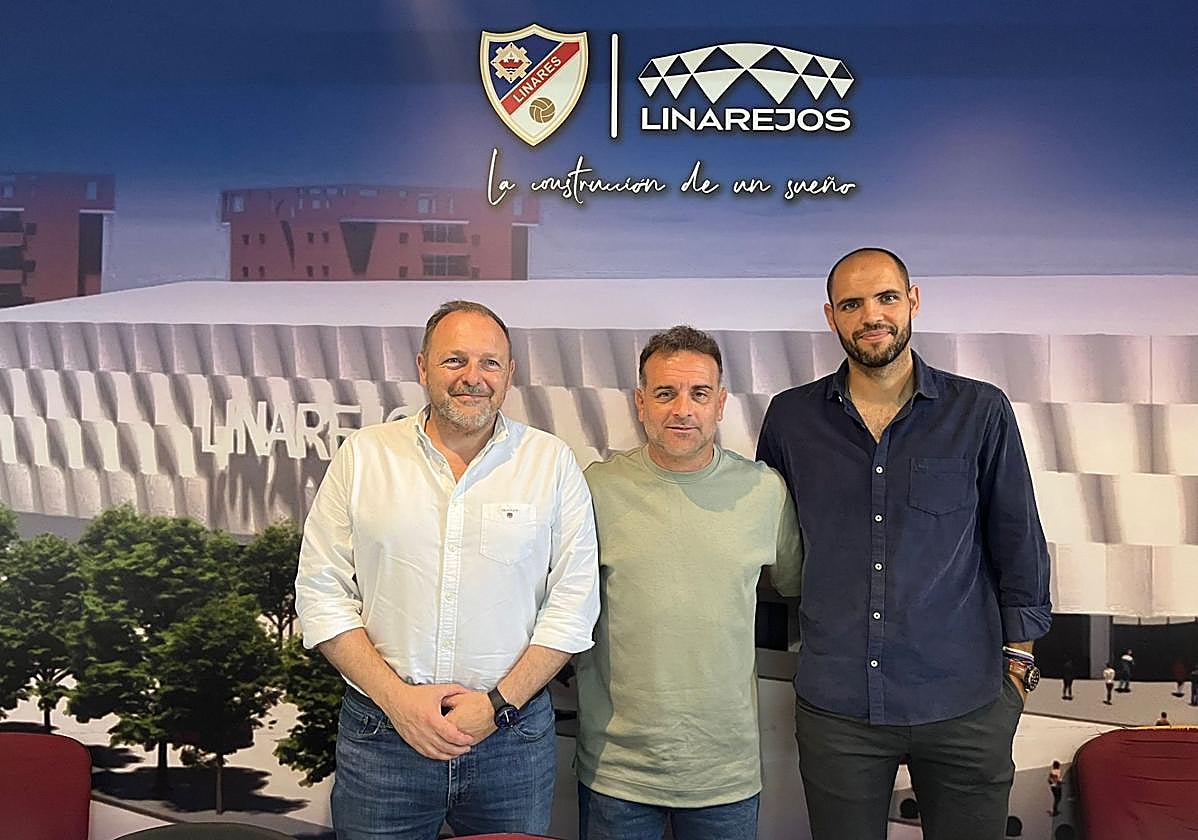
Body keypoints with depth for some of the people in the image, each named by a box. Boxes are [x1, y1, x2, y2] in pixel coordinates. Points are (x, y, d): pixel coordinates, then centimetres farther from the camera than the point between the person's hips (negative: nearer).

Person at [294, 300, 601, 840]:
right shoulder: (362, 456, 0)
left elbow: (573, 602, -2)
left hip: (513, 735, 0)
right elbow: (321, 593, -1)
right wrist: (396, 697, -9)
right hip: (380, 731, 0)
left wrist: (499, 704, -10)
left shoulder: (553, 465, -1)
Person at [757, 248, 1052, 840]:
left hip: (965, 704, -1)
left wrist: (1018, 659, 4)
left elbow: (1018, 543, 5)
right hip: (835, 705, 1)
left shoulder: (980, 412, -1)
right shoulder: (790, 418, 2)